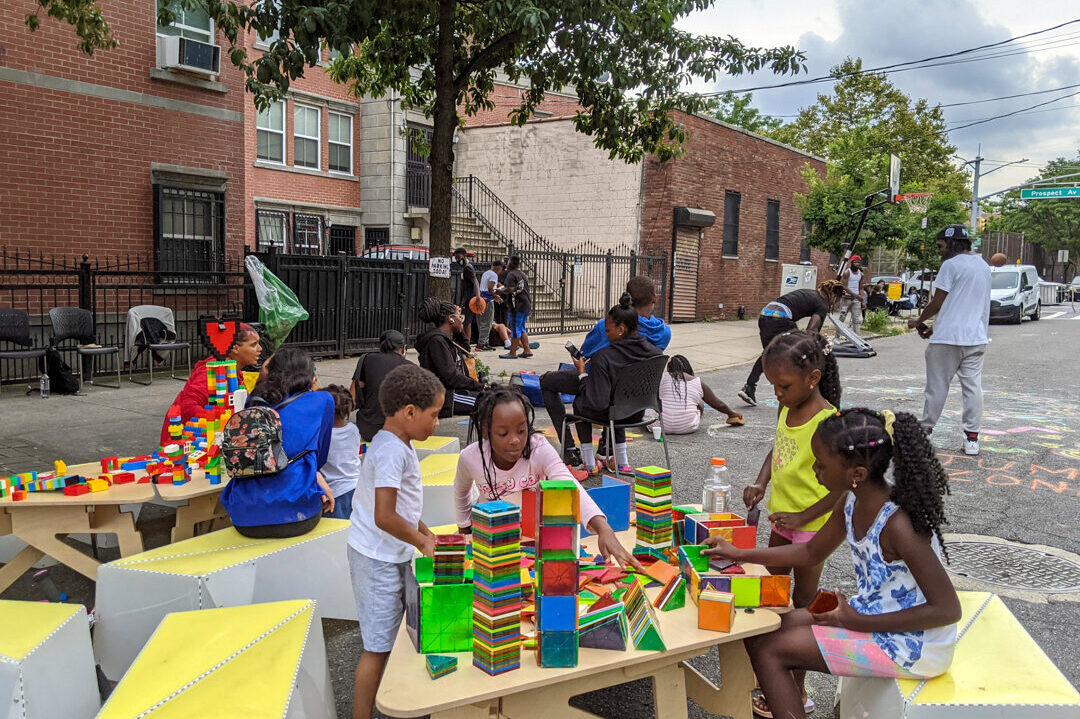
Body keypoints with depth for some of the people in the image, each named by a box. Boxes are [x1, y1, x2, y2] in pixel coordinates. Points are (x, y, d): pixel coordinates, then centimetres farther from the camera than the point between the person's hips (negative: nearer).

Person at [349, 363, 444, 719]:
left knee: (384, 640, 20)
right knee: (378, 647, 0)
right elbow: (384, 517, -29)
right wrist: (422, 542, -16)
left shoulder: (394, 444, 8)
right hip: (379, 560, -10)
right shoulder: (393, 451, -24)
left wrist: (423, 531, 13)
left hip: (389, 556, 10)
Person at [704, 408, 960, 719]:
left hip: (912, 646, -8)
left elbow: (948, 609, -25)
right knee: (776, 624, 16)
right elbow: (811, 553, 12)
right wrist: (740, 554, 7)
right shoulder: (853, 501, -4)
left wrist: (858, 622, -22)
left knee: (767, 649, -9)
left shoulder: (897, 525, -30)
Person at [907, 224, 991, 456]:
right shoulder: (983, 266, 16)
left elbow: (937, 302, -7)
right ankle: (972, 439, 5)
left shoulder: (951, 265, -9)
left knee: (937, 386, 3)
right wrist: (936, 327, 20)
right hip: (977, 337, 7)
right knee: (973, 386, 6)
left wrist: (918, 321, 10)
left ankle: (925, 431, 12)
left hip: (948, 338, -7)